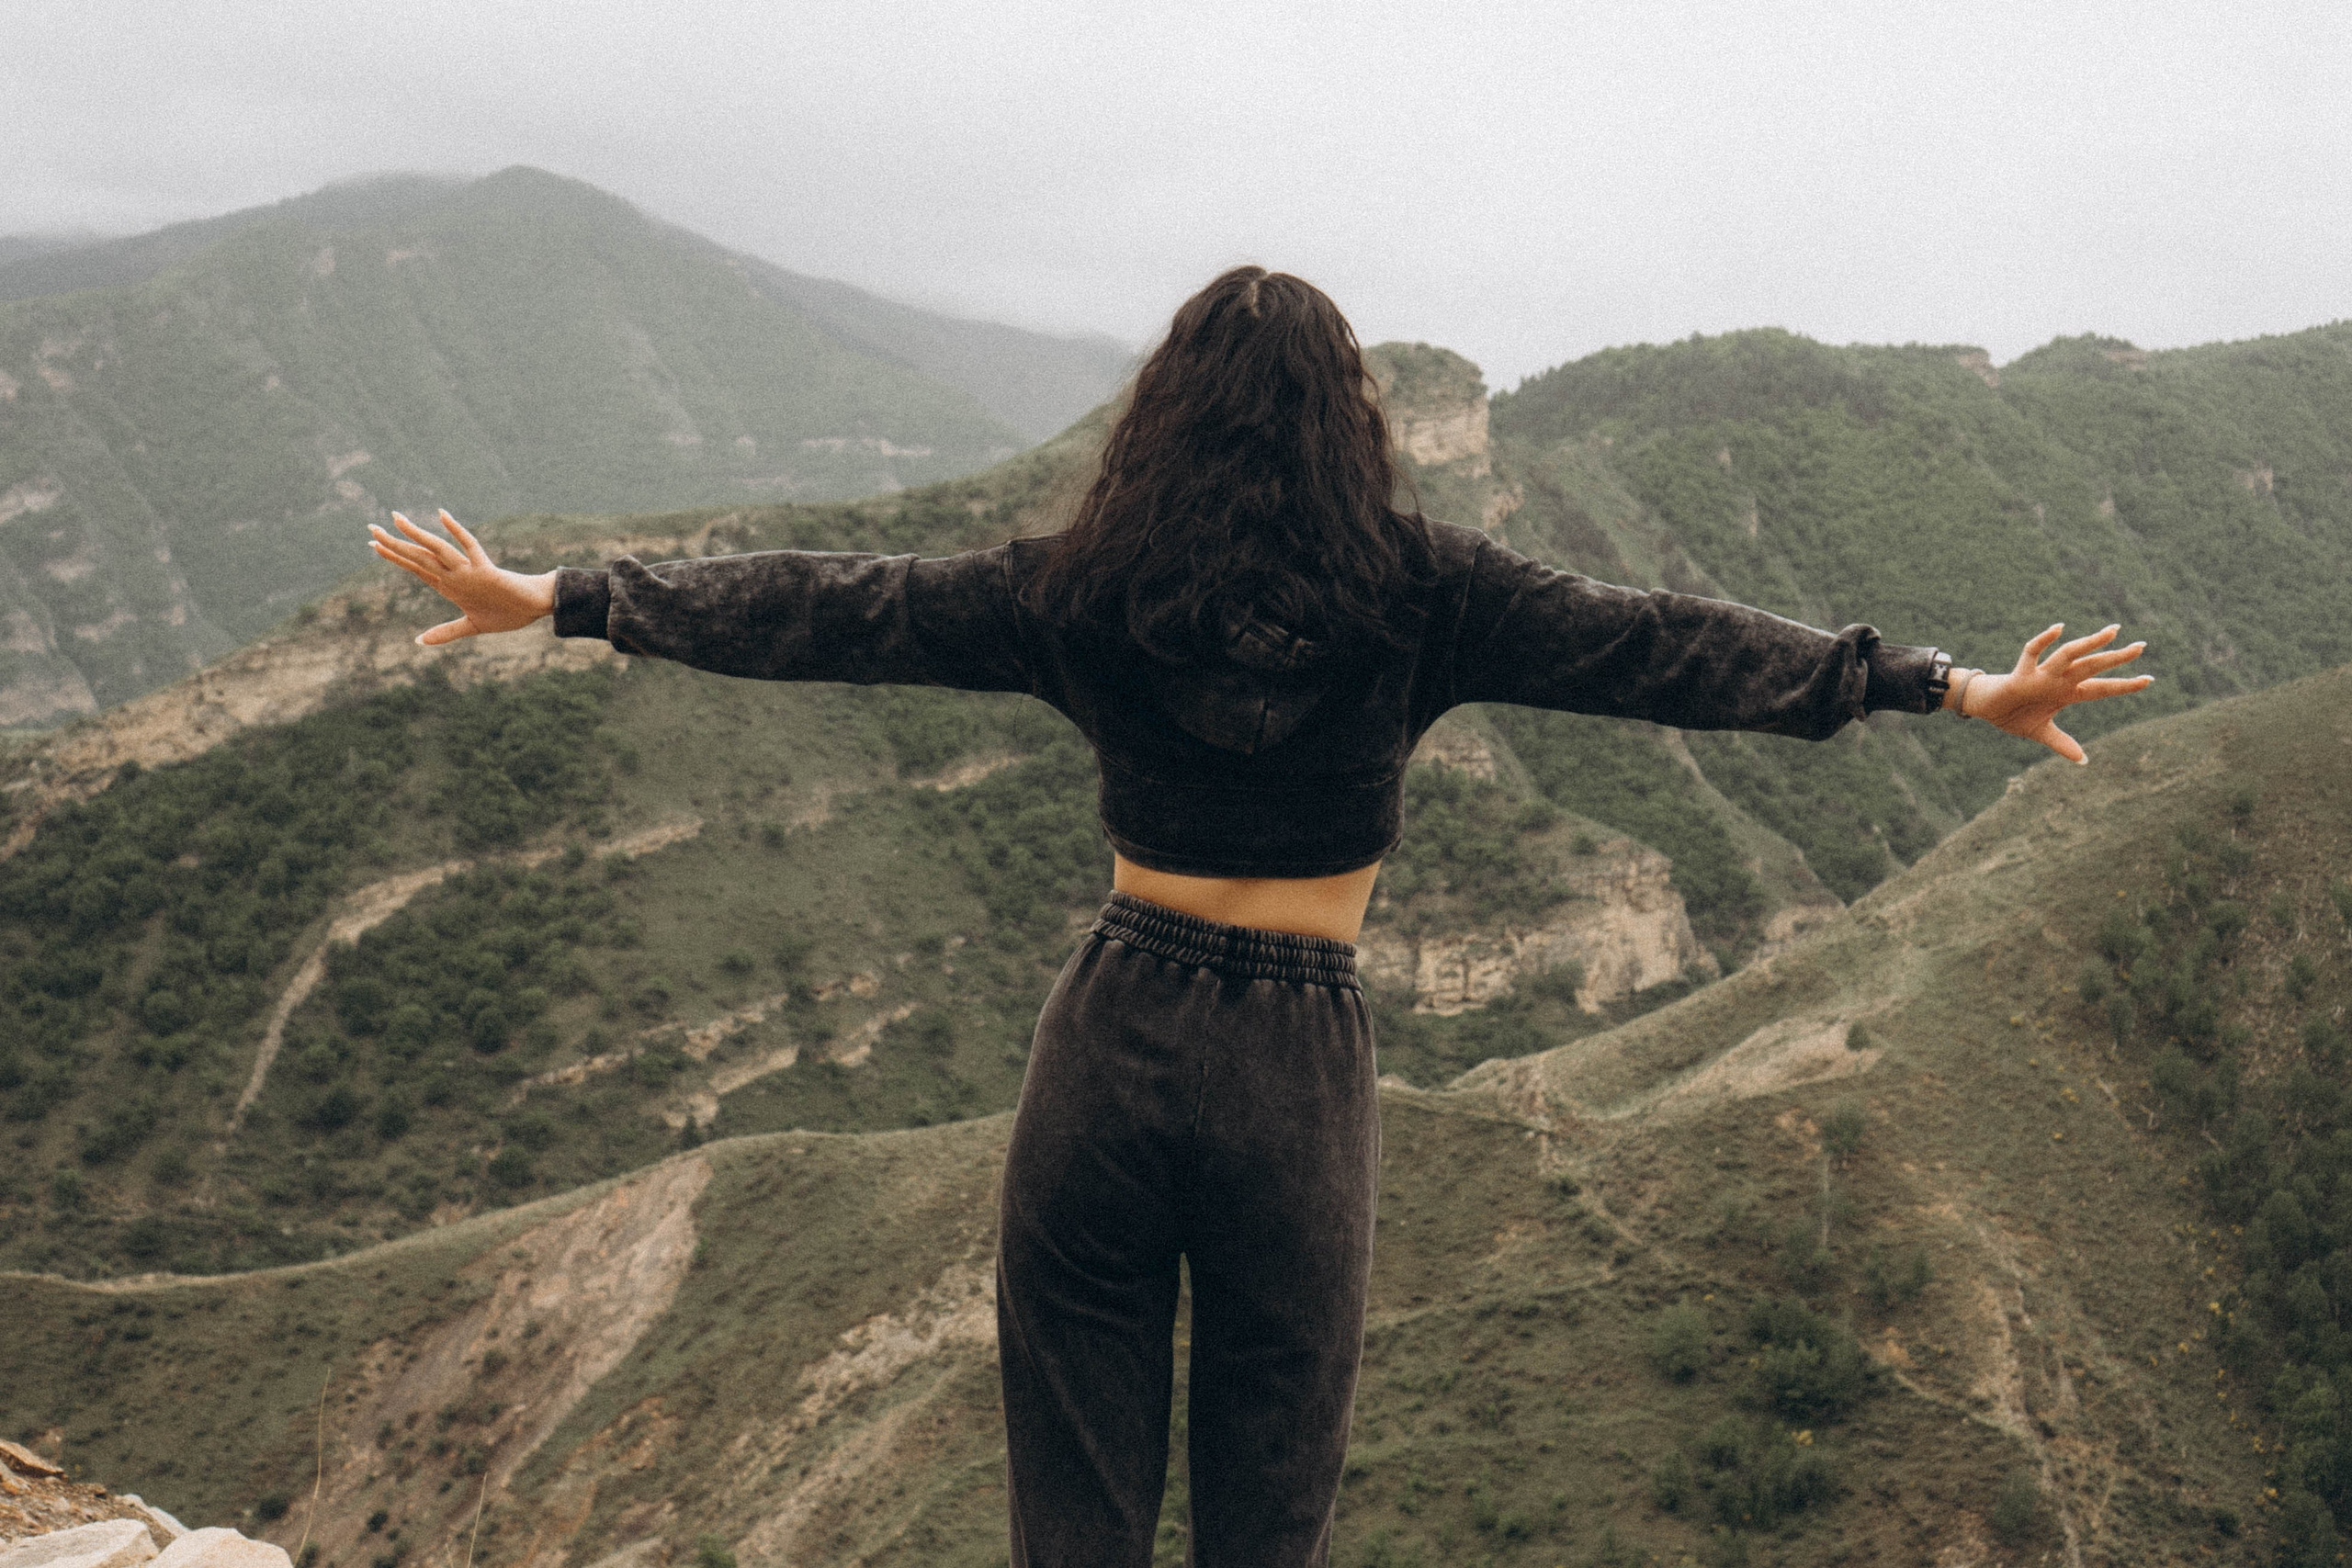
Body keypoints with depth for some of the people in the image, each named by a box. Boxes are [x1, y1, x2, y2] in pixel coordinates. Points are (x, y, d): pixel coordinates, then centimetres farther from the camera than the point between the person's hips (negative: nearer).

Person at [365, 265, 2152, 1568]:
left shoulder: (1084, 591, -1)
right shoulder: (1416, 591, -6)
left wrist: (564, 598, 13)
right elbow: (1662, 648, -6)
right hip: (1300, 1066, -1)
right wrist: (1951, 686, -2)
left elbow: (827, 608, 3)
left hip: (1113, 1034, 1)